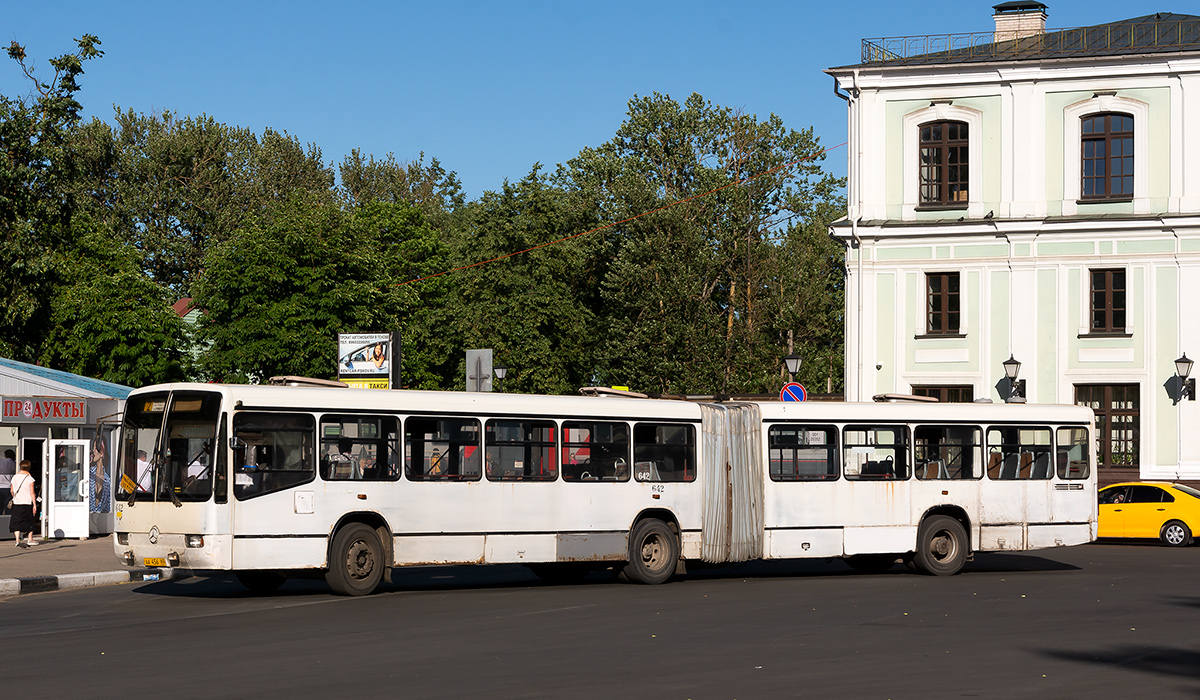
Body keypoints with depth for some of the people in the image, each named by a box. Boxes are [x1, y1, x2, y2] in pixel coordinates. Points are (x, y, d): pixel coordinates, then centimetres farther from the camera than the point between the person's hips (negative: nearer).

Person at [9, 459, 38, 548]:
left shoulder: (15, 477, 3)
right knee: (30, 521, 14)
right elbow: (32, 493, -8)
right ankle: (30, 539, 20)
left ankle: (17, 540, -12)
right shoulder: (29, 478, -6)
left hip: (17, 503, 2)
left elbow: (11, 491, 10)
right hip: (27, 503, -2)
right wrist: (34, 505, -4)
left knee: (16, 522, 2)